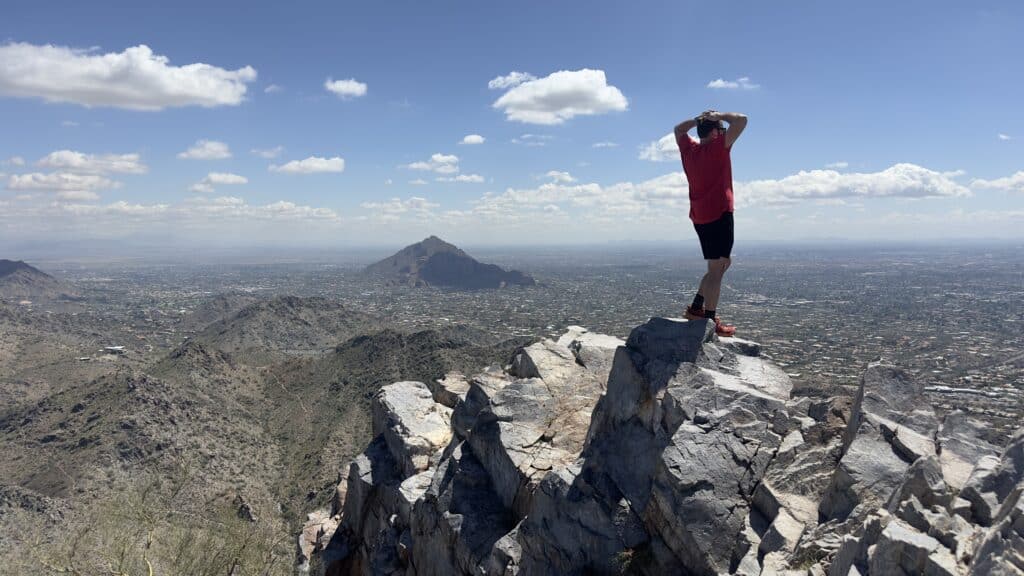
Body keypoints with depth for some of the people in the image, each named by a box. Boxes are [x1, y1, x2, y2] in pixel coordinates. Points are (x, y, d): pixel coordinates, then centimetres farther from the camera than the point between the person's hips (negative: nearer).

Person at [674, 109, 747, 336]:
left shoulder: (688, 149, 9)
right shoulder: (718, 147, -9)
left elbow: (679, 129, 29)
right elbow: (741, 120, -14)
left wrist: (699, 118, 18)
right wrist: (718, 116, -2)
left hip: (699, 216, 8)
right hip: (719, 214, -8)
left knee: (723, 263, 20)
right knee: (716, 268, -5)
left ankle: (696, 307, 15)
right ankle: (711, 320, -5)